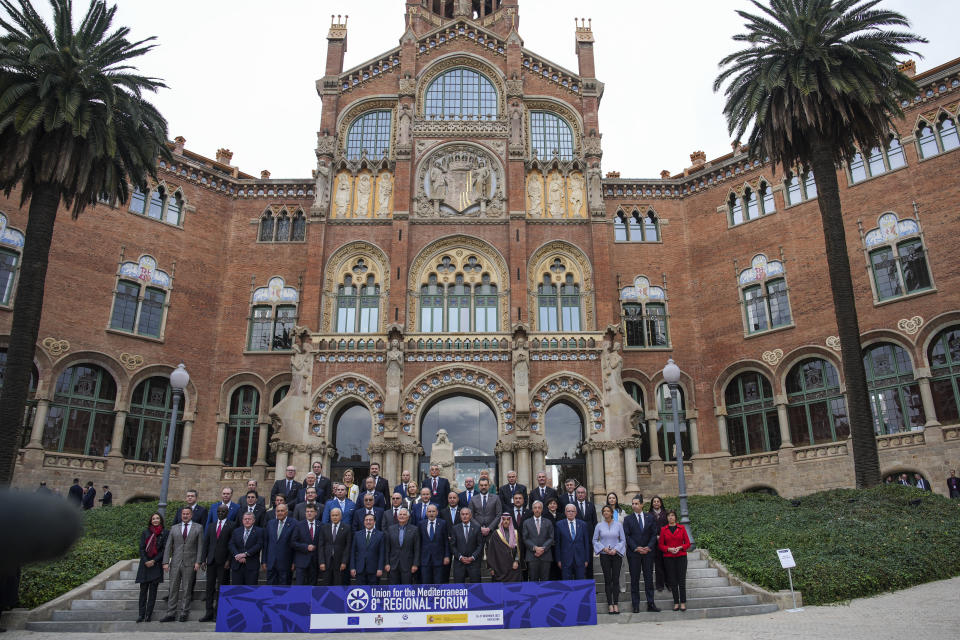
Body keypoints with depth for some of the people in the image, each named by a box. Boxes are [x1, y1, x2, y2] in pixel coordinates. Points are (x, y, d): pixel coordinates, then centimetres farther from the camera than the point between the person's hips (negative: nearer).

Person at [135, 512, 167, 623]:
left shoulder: (164, 534, 3)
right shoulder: (145, 532, 9)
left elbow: (164, 549, -1)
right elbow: (141, 548, 5)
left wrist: (153, 561, -9)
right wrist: (146, 561, -8)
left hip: (156, 565, -1)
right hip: (145, 564, 2)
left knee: (153, 591, -1)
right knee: (143, 590, 1)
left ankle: (148, 615, 2)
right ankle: (141, 614, 6)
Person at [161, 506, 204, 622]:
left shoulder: (198, 528, 5)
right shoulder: (174, 528, 11)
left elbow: (200, 546, 1)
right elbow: (168, 546, 7)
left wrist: (198, 562, -7)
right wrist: (166, 562, -2)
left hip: (190, 563, -2)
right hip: (175, 563, 2)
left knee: (186, 590, 2)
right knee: (173, 589, 4)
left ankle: (183, 614, 10)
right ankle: (170, 614, 11)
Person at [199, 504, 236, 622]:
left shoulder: (232, 525, 0)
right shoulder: (211, 526, 15)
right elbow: (206, 544, 13)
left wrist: (229, 560, -11)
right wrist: (203, 560, 6)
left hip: (223, 561, -4)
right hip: (211, 560, 4)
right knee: (210, 587, 5)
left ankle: (218, 613, 7)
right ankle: (209, 613, 12)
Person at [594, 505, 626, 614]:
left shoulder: (618, 525, 3)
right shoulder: (599, 525, 2)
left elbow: (623, 540, 3)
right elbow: (595, 540, 5)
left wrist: (616, 549, -10)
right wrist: (603, 548, -9)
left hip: (616, 555, 0)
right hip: (604, 555, 0)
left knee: (616, 579, -2)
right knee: (607, 580, 1)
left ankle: (616, 604, 3)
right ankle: (610, 604, 5)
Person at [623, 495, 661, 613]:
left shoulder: (650, 518, 7)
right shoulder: (628, 519, 3)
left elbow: (654, 534, 4)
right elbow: (626, 536, -2)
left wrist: (649, 547, -9)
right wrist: (636, 548, -12)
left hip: (648, 552, 1)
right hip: (633, 553, -1)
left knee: (649, 578, 4)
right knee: (634, 579, 2)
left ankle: (650, 604, 10)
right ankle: (636, 605, 6)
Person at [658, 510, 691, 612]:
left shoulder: (682, 528, 4)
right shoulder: (663, 530, 5)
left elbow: (687, 543, 5)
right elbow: (661, 545, 6)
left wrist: (680, 548, -12)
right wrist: (669, 549, -10)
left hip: (681, 557, -1)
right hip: (668, 558, 1)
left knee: (682, 580, -5)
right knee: (673, 581, 2)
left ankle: (683, 602, 3)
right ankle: (676, 602, 11)